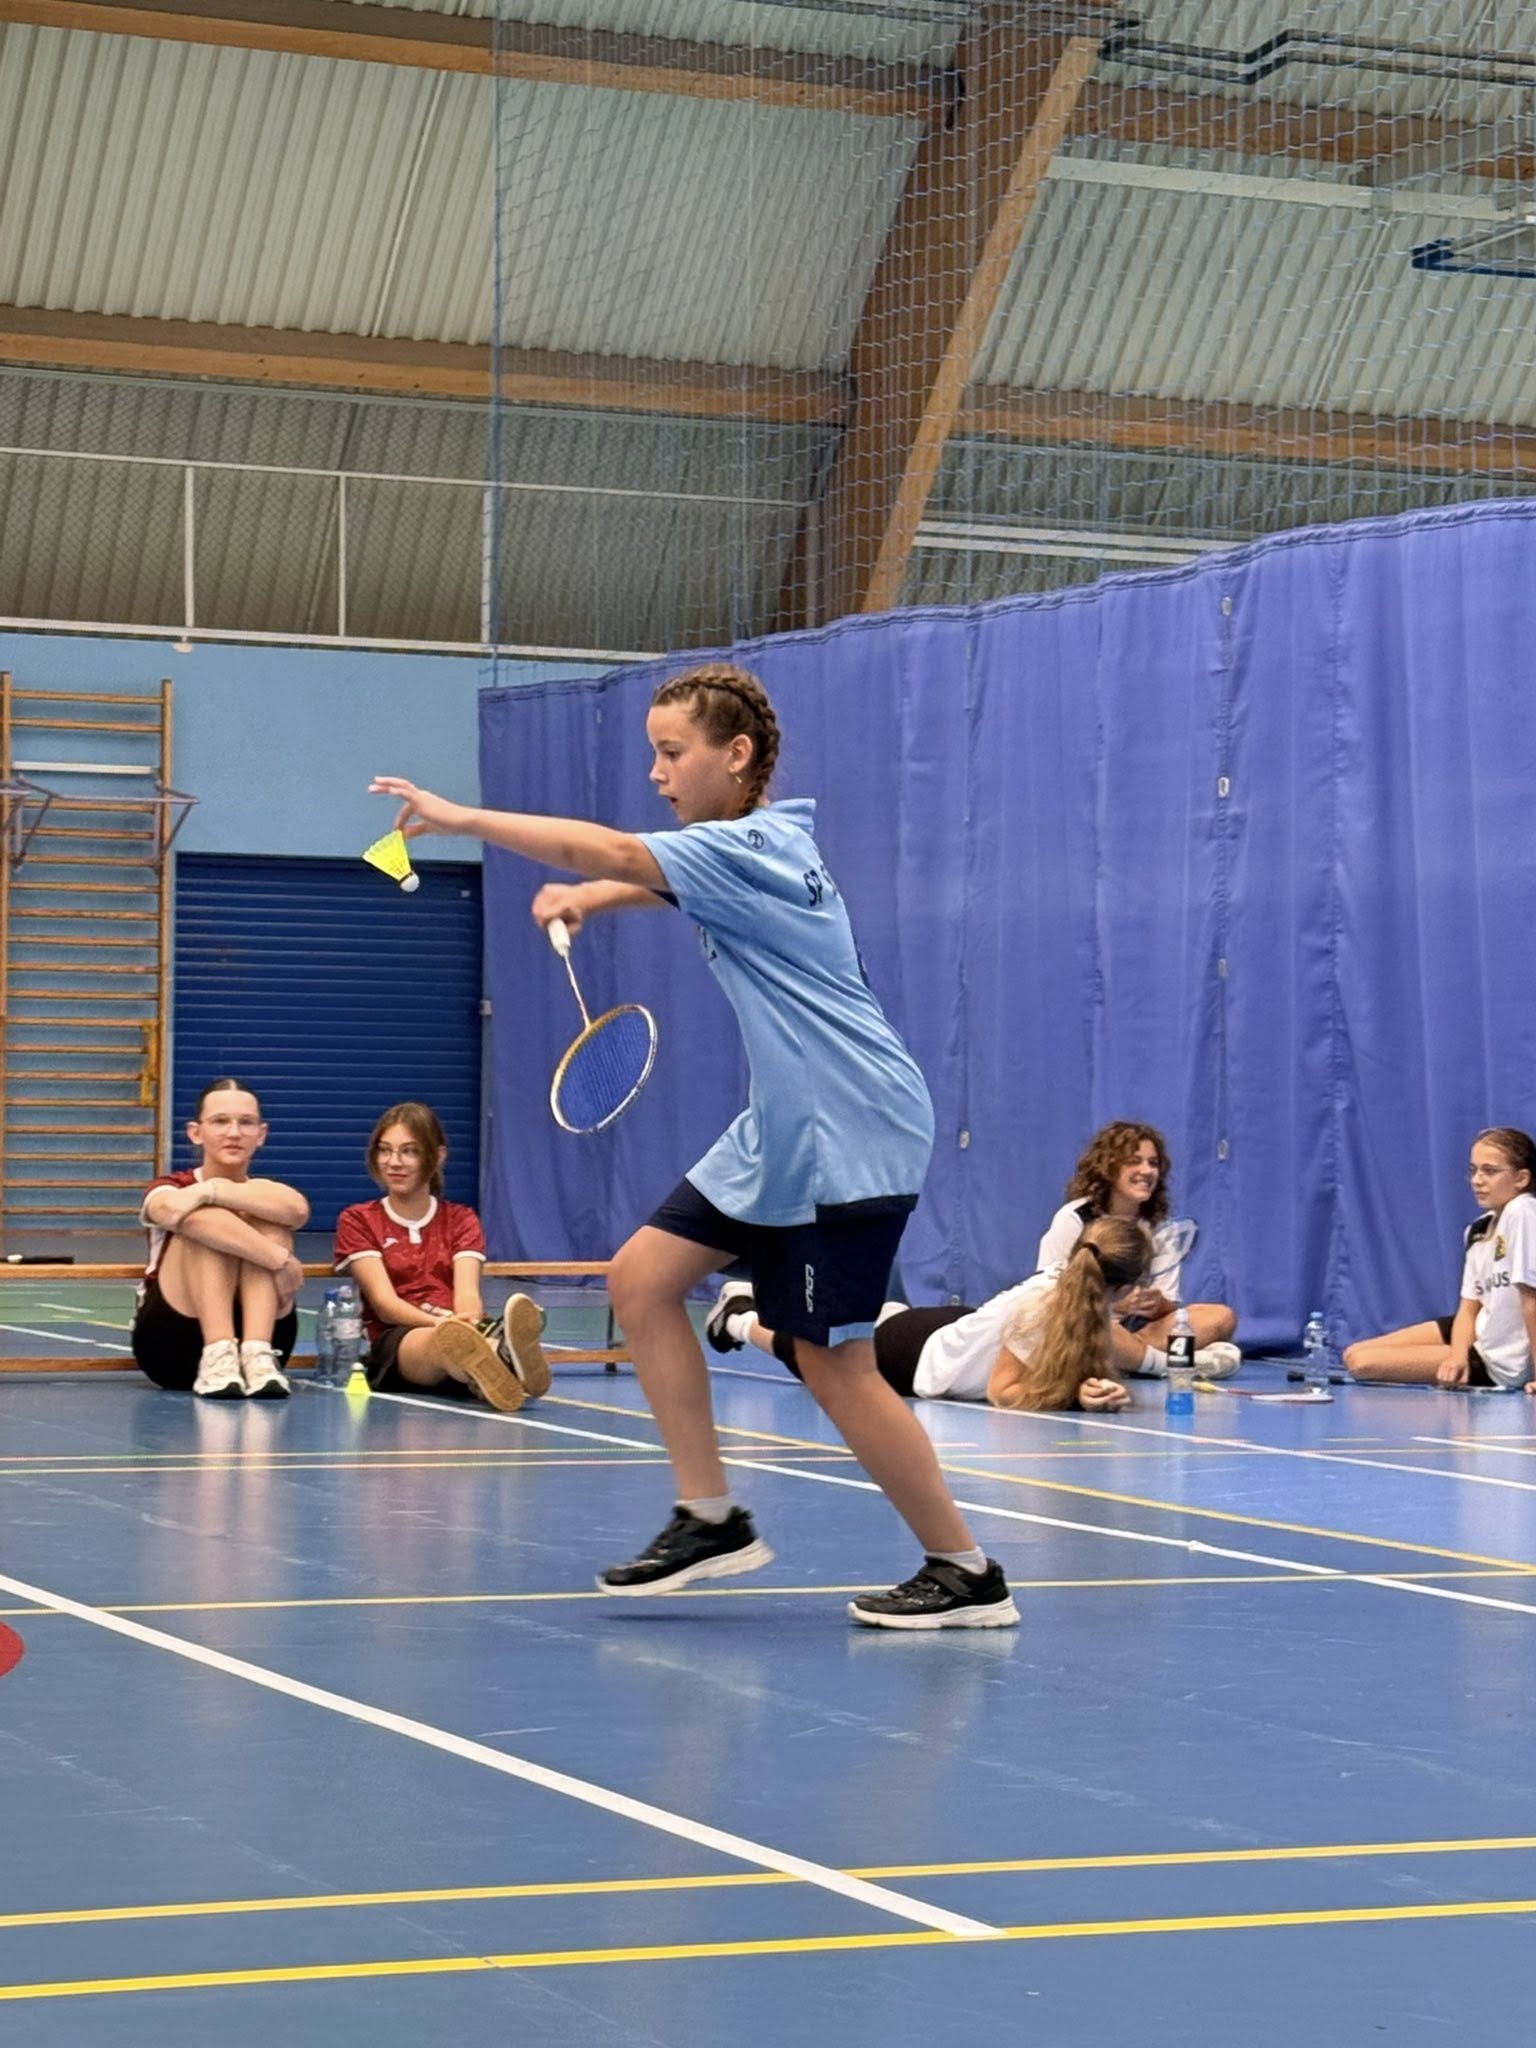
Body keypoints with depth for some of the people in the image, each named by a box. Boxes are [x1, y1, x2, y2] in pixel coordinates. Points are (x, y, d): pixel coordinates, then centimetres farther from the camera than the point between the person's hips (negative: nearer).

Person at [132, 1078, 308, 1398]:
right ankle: (218, 1358, -41)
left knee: (268, 1222, -20)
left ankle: (256, 1356, -35)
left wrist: (212, 1191, -25)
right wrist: (279, 1259, -35)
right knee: (209, 1216, -24)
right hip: (170, 1345, -2)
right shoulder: (170, 1189, 0)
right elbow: (173, 1208, -28)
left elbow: (298, 1209, -21)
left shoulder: (264, 1195, 7)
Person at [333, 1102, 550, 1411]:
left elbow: (467, 1292, 0)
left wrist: (469, 1321, -26)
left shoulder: (461, 1220, 19)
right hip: (394, 1344, -2)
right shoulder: (357, 1221, 13)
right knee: (444, 1339, -42)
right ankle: (508, 1364, -77)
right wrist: (439, 1322, -25)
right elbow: (383, 1302, -3)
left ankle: (506, 1358, -77)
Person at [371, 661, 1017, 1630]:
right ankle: (711, 1516, 10)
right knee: (644, 1276, 5)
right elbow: (637, 876, 28)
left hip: (851, 1132, -10)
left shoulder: (752, 848, -17)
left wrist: (461, 816, -22)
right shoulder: (750, 849, 12)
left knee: (832, 1358, -7)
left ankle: (967, 1573, 4)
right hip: (779, 1131, 10)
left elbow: (605, 850, -26)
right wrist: (588, 896, 6)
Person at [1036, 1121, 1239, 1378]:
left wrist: (1158, 1304, -23)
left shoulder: (1159, 1227, 7)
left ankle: (1131, 1359, -31)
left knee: (1221, 1317, -16)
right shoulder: (1073, 1220, -6)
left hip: (1130, 1329, 5)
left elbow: (1168, 1305, 3)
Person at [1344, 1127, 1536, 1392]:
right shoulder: (1477, 1232, 6)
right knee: (1354, 1355, 7)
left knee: (1361, 1362, -12)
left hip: (1498, 1365, -8)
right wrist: (1458, 1357, -16)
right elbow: (1468, 1309, 4)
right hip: (1477, 1334, 9)